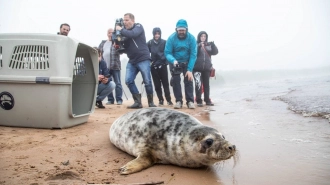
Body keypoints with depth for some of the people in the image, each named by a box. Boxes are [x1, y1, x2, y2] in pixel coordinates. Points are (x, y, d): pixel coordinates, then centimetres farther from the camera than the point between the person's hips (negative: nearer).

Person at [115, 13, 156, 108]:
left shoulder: (138, 27, -1)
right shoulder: (124, 30, 13)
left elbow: (132, 34, -23)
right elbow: (123, 45, 11)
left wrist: (120, 30, -13)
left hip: (143, 59, -5)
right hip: (132, 61, 5)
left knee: (147, 81, -6)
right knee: (128, 81, -6)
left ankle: (151, 102, 10)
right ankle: (137, 102, 3)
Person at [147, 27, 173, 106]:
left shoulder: (164, 42, -3)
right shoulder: (150, 43, 3)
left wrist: (163, 58, -20)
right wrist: (150, 60, -7)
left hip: (163, 66, -2)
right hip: (154, 66, 2)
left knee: (165, 84, 1)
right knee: (157, 85, 5)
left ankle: (169, 100, 9)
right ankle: (161, 100, 14)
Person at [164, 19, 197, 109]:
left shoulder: (191, 38, -19)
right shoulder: (171, 38, -19)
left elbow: (193, 54, -19)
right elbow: (167, 53, -18)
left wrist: (190, 70, -26)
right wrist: (173, 60, -39)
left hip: (187, 62, 0)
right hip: (175, 63, 0)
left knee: (189, 80, -8)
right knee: (175, 80, -6)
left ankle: (190, 101, -1)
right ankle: (178, 101, 3)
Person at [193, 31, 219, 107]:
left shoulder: (209, 45, 12)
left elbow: (215, 52, 0)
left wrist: (213, 44, -16)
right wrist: (199, 46, -25)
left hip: (207, 68, 4)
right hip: (197, 68, -3)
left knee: (206, 84, 8)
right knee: (198, 84, -10)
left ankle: (207, 100, 16)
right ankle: (199, 101, -3)